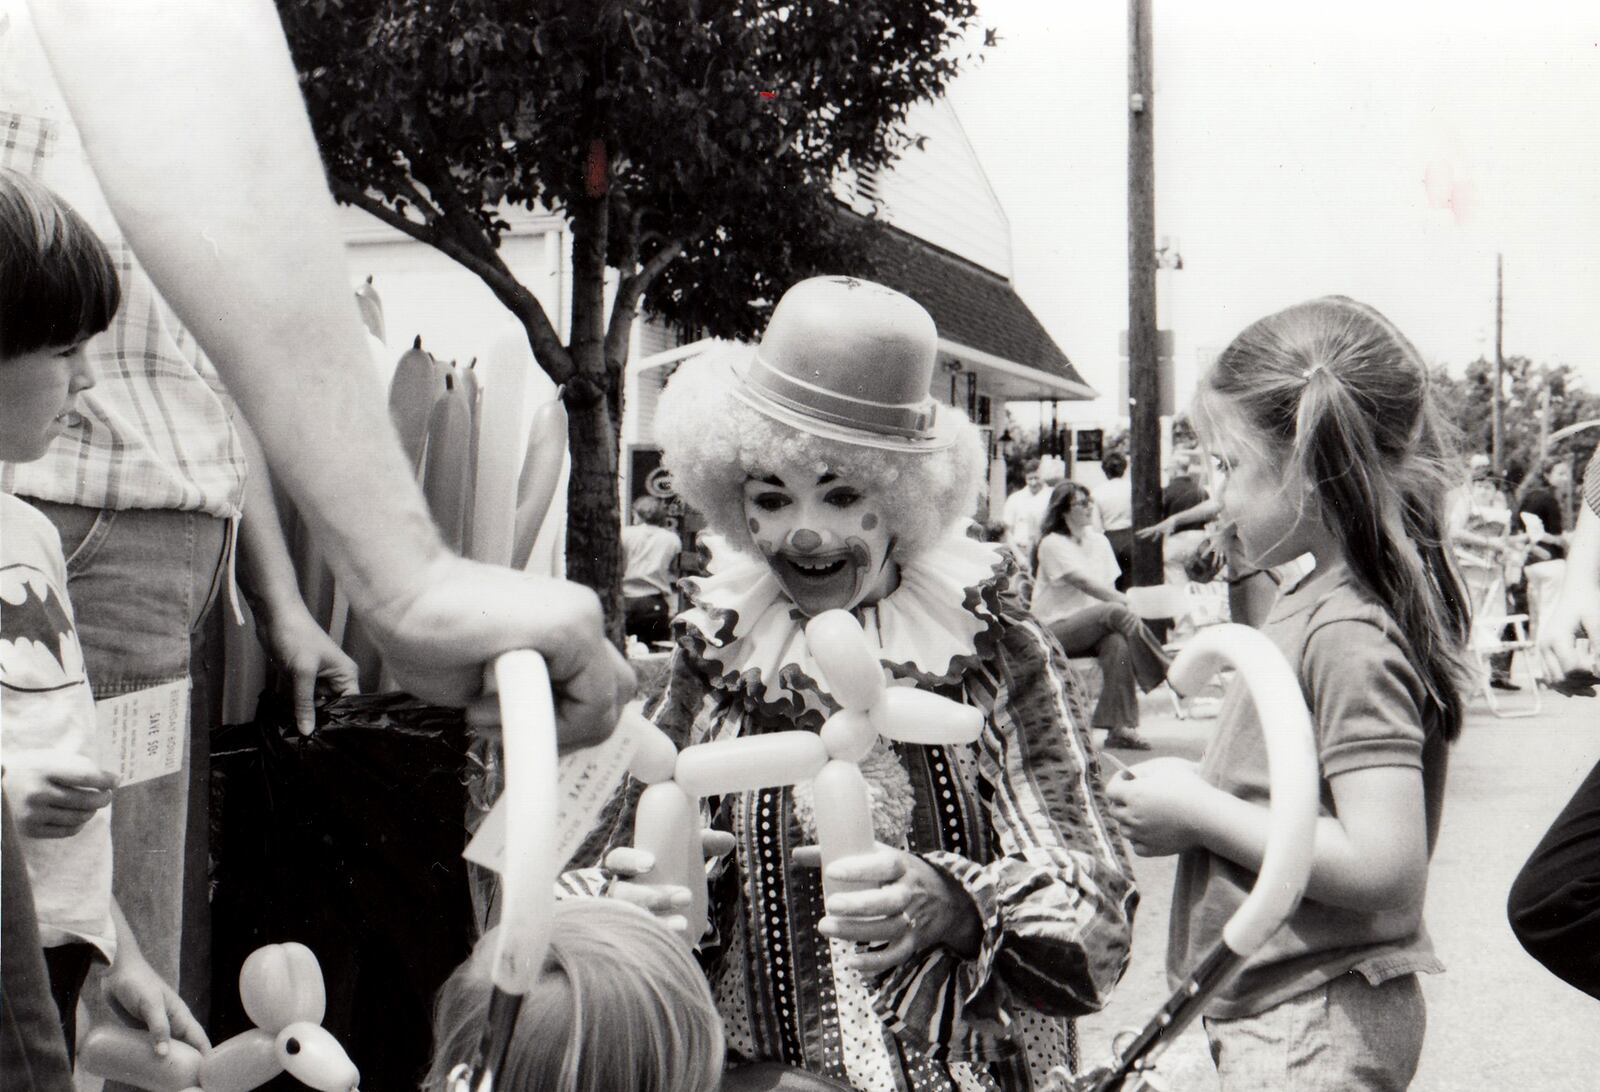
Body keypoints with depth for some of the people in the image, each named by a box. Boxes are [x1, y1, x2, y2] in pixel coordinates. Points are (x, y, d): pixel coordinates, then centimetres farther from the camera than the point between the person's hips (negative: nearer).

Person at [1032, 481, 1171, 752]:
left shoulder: (1098, 541, 15)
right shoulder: (1052, 544, -6)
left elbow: (1109, 587, 10)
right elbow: (1085, 584, -16)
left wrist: (1119, 600, -11)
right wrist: (1126, 601, -16)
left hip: (1092, 626, 5)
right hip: (1056, 629, -5)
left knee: (1117, 643, -29)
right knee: (1115, 612, -30)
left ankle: (1119, 727, -32)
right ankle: (1169, 675, -21)